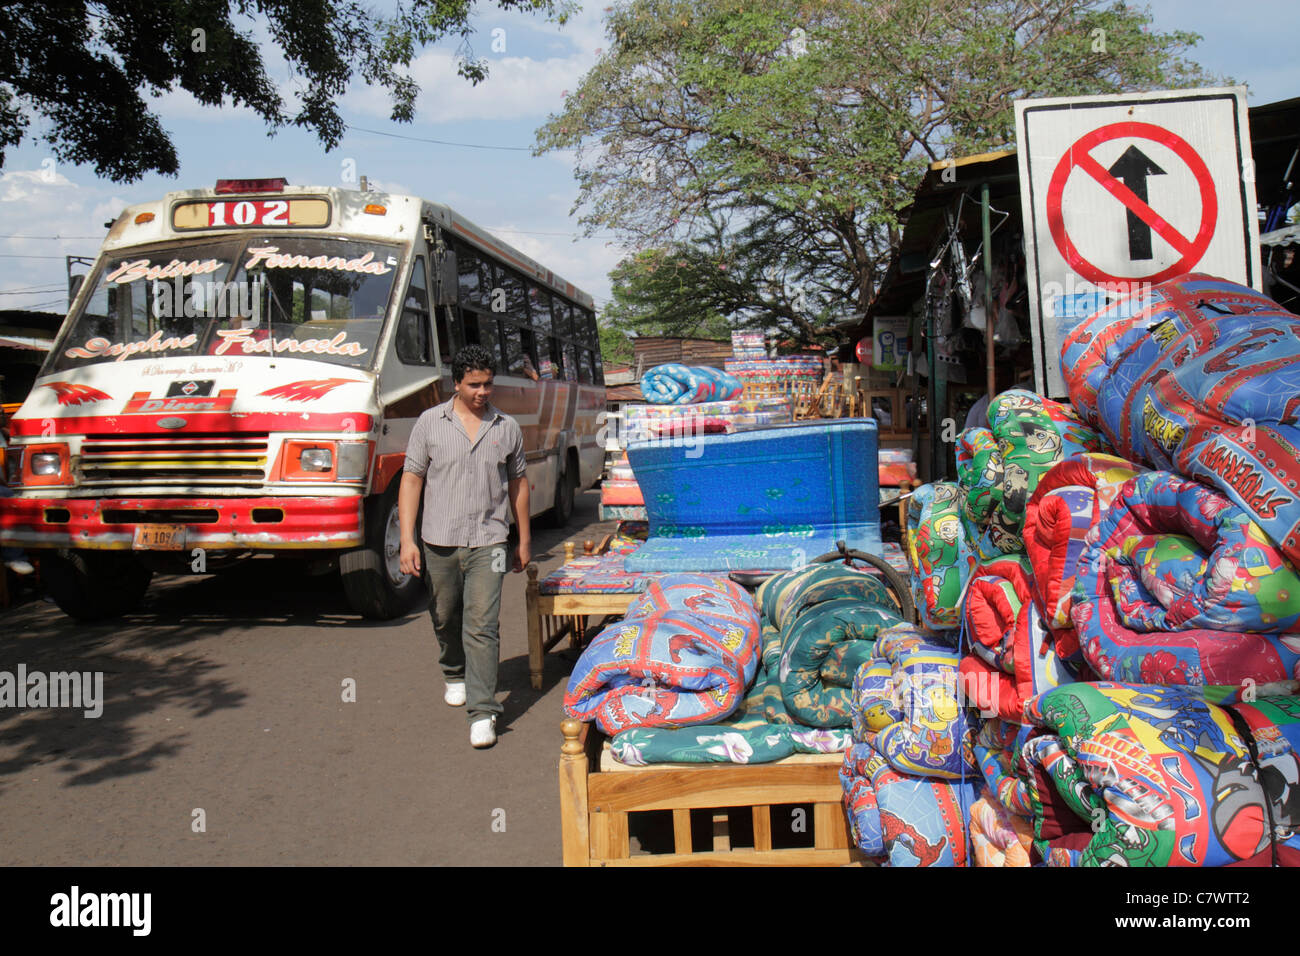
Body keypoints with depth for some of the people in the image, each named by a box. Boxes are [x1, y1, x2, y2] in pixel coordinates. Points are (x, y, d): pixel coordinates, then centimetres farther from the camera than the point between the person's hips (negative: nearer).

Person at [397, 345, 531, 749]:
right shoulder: (430, 422, 1)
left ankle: (483, 711, -6)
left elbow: (518, 484, 14)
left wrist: (525, 540, 15)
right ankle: (455, 675, 43)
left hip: (487, 543, -1)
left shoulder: (507, 427, 5)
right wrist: (407, 539, -6)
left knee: (482, 626, -9)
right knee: (445, 618, 16)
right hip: (439, 543, 1)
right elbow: (412, 479, 1)